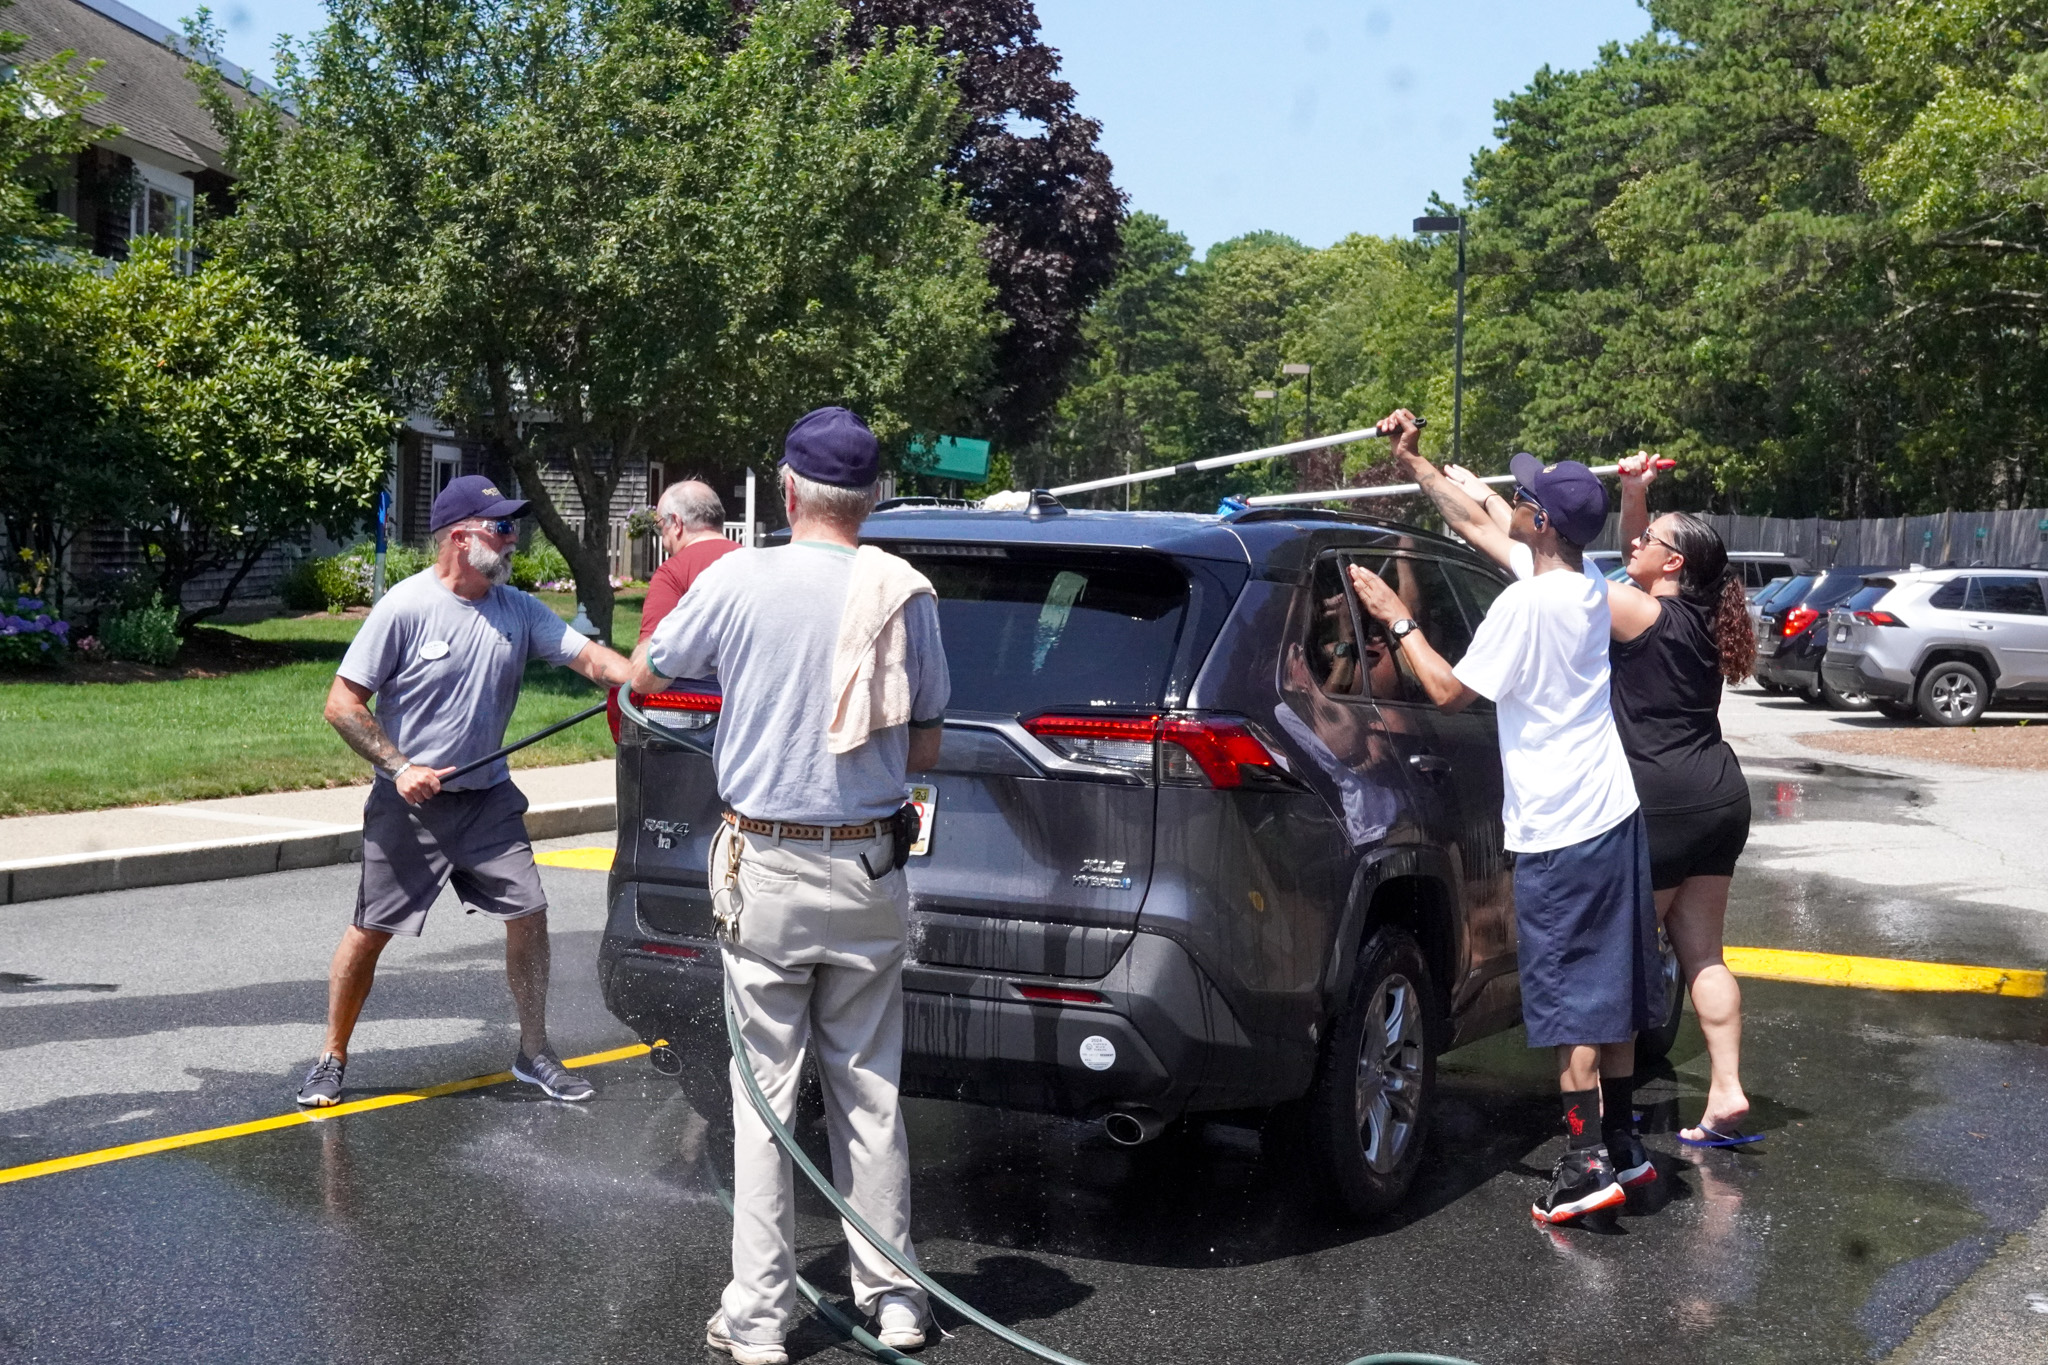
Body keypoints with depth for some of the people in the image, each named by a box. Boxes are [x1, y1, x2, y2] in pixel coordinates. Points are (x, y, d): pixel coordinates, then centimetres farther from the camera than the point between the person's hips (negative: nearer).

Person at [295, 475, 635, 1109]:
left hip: (488, 797, 4)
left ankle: (534, 1053, 17)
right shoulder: (405, 607, -14)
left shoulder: (518, 610, 1)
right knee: (370, 931, 1)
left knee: (528, 915, 0)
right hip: (408, 803, -4)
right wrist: (398, 767, -19)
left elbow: (591, 657, -7)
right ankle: (332, 1059, 19)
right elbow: (342, 705, -10)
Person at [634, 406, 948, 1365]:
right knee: (869, 1091, 12)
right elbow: (925, 748, 5)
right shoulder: (904, 594, -4)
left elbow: (647, 675, 9)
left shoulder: (736, 582, -9)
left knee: (764, 1093, 4)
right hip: (870, 869, 2)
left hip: (766, 870, -2)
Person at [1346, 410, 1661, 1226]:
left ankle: (1588, 1162, -1)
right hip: (1614, 812, 9)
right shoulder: (1588, 590, 9)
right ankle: (1623, 1146, 23)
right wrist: (1414, 461, 22)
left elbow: (1449, 691, -11)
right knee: (1612, 991, 15)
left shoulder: (1526, 605, -18)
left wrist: (1396, 619, -2)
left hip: (1559, 831, -9)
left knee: (1569, 1000, -3)